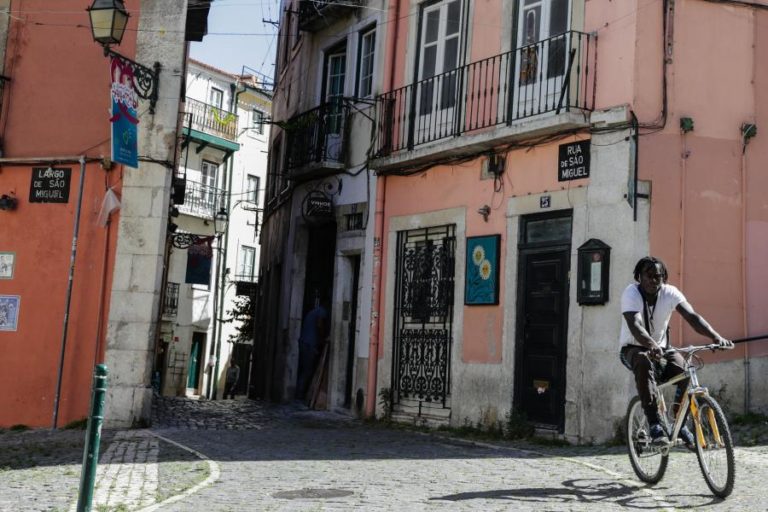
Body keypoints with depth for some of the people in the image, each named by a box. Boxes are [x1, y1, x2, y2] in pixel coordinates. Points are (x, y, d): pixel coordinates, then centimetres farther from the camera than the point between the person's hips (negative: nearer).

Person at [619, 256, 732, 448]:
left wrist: (716, 337, -39)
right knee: (644, 362, -38)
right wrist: (652, 345, -55)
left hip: (661, 349, 4)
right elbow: (634, 325, -35)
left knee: (686, 370, -24)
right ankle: (654, 424, -37)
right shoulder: (631, 293, -19)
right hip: (633, 348, -3)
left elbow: (692, 317, -22)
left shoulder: (670, 292, -10)